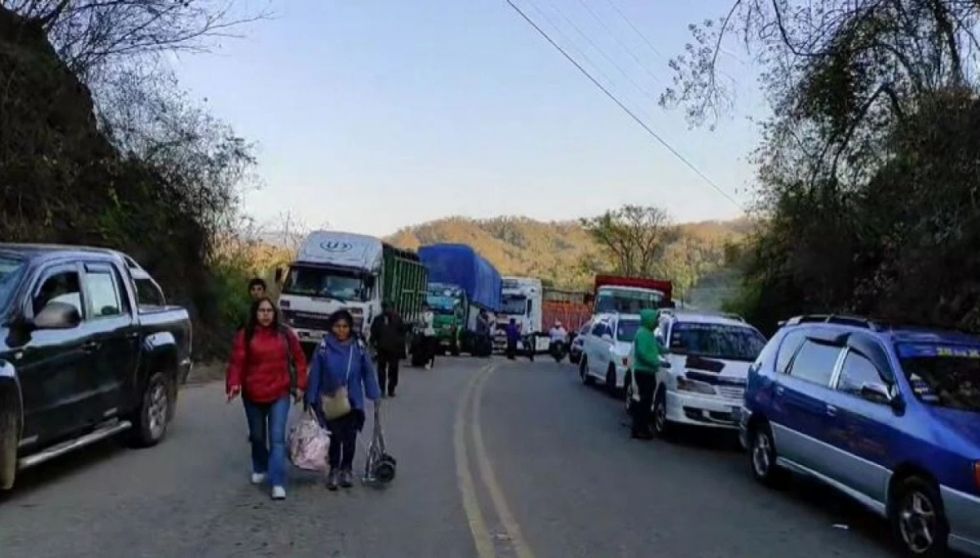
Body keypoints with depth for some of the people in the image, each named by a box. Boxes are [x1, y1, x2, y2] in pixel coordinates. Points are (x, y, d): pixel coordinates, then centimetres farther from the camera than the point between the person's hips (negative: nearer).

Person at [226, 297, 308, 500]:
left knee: (277, 437, -9)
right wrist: (234, 384, -24)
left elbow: (299, 359, 6)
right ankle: (259, 469, 43)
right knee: (257, 435, 17)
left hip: (279, 394, -1)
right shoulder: (245, 335, -3)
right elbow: (237, 362, -10)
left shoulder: (285, 334, 1)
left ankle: (278, 483, -11)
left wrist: (300, 384, 1)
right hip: (253, 394, 1)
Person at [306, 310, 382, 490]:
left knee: (349, 438, 11)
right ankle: (334, 470, 24)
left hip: (353, 402, 1)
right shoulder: (324, 347, -10)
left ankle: (347, 469, 30)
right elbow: (315, 374, -5)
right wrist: (311, 399, -3)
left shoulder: (358, 347, -6)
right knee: (333, 437, 7)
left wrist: (375, 395, 0)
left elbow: (368, 372, 0)